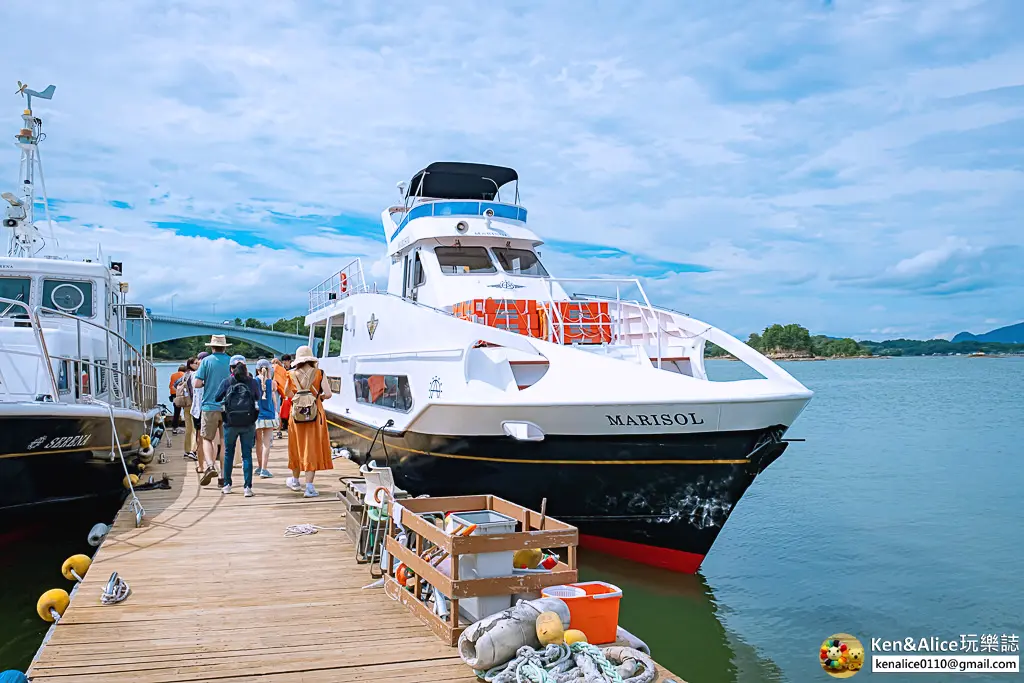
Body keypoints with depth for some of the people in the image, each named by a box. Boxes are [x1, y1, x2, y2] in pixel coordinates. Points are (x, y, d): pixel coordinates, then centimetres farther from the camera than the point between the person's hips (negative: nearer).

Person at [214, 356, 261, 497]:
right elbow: (259, 397, 12)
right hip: (249, 424, 0)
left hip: (230, 423, 0)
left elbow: (217, 398, 0)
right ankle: (247, 487, -1)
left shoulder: (226, 382, -3)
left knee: (228, 454, 16)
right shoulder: (253, 382, -1)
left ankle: (227, 485, 21)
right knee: (247, 455, 4)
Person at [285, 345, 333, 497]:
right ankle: (309, 487, -2)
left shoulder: (292, 375, -2)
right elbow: (328, 394, -8)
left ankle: (295, 481, 35)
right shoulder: (319, 374, -6)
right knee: (312, 449, 2)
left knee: (297, 447, 18)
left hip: (297, 415, 2)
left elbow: (288, 394, 9)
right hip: (315, 415, -2)